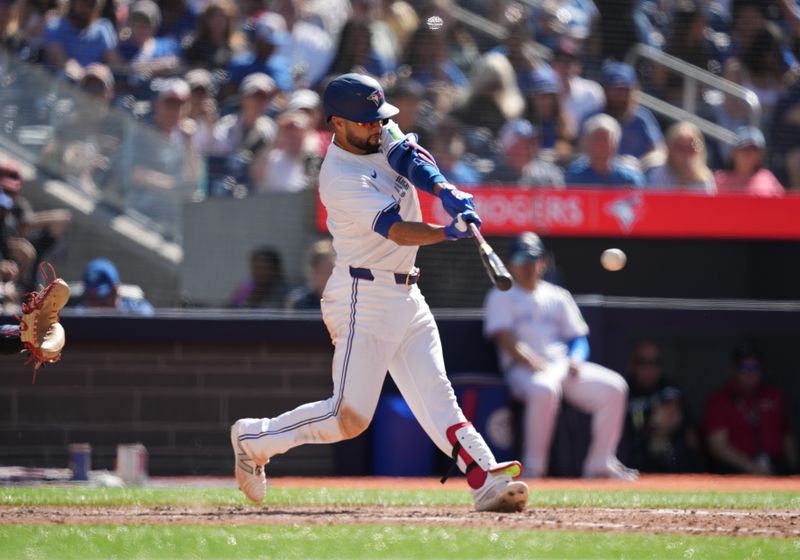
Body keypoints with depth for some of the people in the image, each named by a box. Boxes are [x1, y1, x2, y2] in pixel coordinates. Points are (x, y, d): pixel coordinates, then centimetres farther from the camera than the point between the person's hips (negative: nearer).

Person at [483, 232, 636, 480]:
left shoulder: (558, 297, 23)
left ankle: (600, 464, -11)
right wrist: (534, 363, -21)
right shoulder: (501, 297, 9)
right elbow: (506, 340, -5)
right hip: (523, 368, -5)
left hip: (564, 365, 5)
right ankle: (533, 467, -32)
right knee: (544, 389, -41)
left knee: (614, 387, -18)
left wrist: (575, 359, -5)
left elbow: (579, 338, 18)